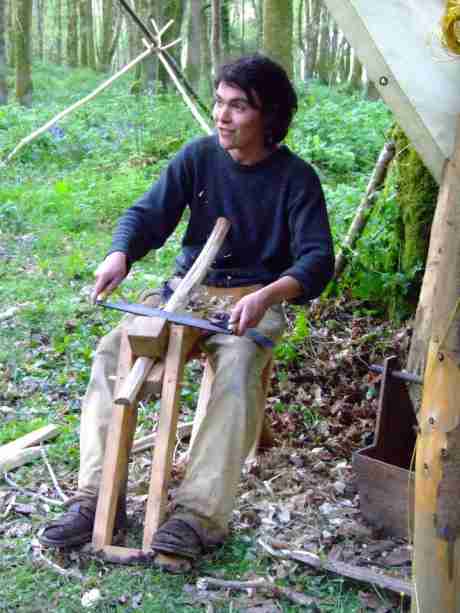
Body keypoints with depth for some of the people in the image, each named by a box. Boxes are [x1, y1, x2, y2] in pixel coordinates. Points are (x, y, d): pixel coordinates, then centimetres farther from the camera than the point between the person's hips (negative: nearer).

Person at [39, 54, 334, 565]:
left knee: (236, 368, -35)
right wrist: (120, 253, -25)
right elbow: (147, 214, -1)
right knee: (112, 351, -19)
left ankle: (199, 514, -32)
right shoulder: (199, 156, 1)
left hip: (255, 298, -3)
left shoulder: (296, 178, -8)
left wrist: (269, 295, -37)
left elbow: (317, 258, -16)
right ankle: (98, 498, -17)